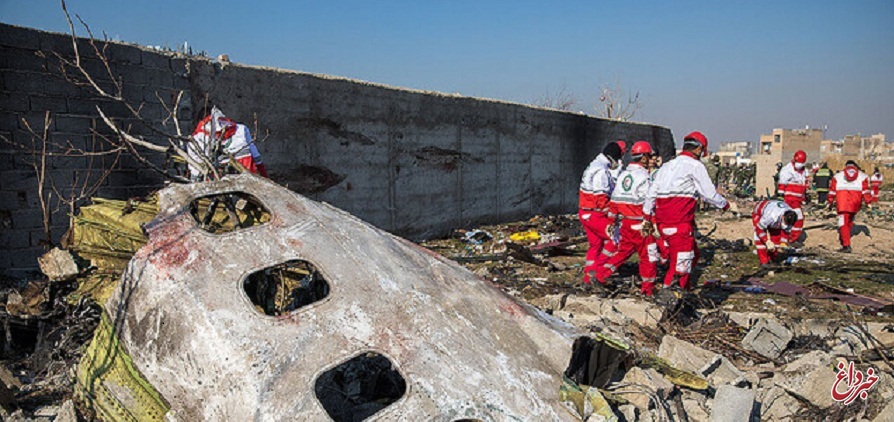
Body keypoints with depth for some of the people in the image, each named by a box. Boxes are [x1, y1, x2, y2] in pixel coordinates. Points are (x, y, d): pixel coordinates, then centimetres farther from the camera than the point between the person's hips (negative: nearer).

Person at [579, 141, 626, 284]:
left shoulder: (594, 166, 16)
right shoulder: (602, 170, -18)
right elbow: (601, 197, -23)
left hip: (585, 212, 10)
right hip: (595, 214, -10)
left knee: (596, 244, 17)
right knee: (615, 239, -1)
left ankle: (589, 275, 21)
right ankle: (596, 269, 1)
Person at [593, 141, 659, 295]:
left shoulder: (622, 175, 10)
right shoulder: (644, 177, -13)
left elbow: (614, 200, 12)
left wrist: (612, 219, 18)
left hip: (625, 223, 7)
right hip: (640, 224, -7)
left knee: (623, 250, 19)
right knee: (648, 255, 5)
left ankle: (601, 273, 15)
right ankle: (647, 287, 11)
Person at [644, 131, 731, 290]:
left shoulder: (667, 166, 18)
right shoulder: (695, 165, -3)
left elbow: (651, 193, 16)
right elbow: (709, 194, -3)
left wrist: (647, 217, 19)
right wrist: (724, 204, 15)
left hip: (662, 221, 8)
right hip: (680, 222, -8)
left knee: (692, 255, 21)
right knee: (681, 264, -6)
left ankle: (685, 290, 25)